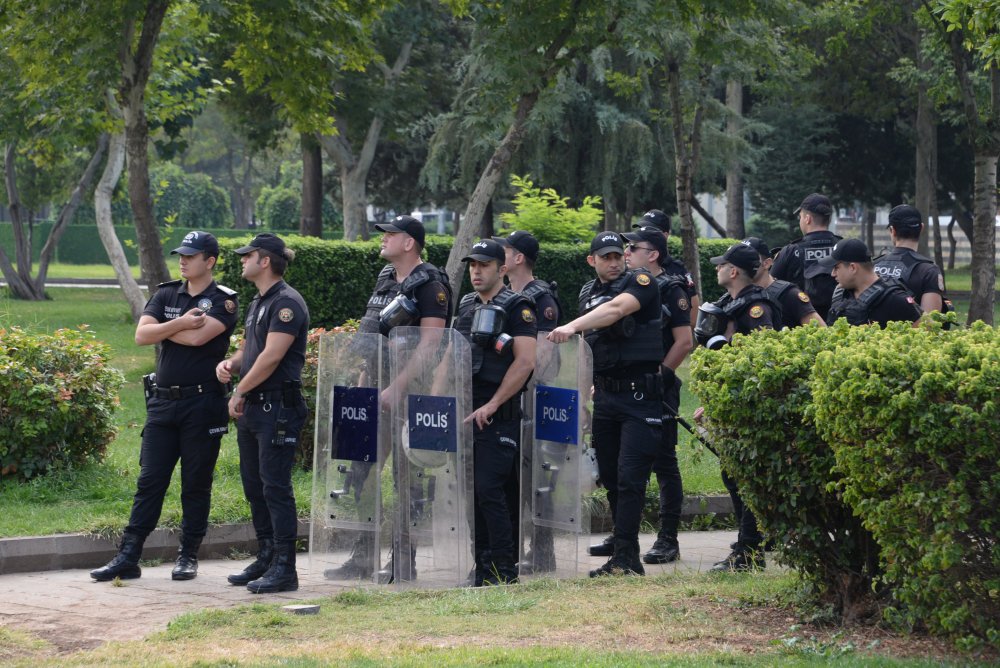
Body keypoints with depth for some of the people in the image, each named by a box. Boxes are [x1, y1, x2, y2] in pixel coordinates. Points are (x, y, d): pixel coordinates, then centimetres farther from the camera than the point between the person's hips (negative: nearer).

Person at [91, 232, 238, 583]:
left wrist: (161, 330, -5)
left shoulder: (223, 301, -4)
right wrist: (179, 323, -13)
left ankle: (188, 556, 13)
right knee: (149, 481, 2)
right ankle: (128, 557, 1)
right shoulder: (166, 294, 11)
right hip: (163, 401, 4)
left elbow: (198, 337, -20)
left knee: (196, 484, 4)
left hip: (203, 404, -4)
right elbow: (142, 335, -1)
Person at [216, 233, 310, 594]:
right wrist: (230, 364, 4)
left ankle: (284, 568, -6)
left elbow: (271, 357, -19)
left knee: (275, 487, -9)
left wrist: (239, 392, -11)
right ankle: (265, 560, 22)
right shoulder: (258, 302, 18)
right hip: (251, 408, 10)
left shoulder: (287, 302, -13)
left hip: (278, 408, -10)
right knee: (254, 486, 13)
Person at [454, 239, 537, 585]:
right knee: (470, 491, 7)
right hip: (465, 413, 7)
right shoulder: (465, 306, 17)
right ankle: (483, 564, 14)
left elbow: (525, 362, -15)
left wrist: (492, 406, -18)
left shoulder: (516, 308, -6)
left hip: (498, 416, -7)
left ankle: (504, 569, -6)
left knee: (489, 490, -12)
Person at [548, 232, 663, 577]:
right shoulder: (588, 293, 14)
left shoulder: (640, 281, -6)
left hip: (639, 396, -7)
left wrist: (572, 326, -38)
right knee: (610, 477, 8)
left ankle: (626, 557, -14)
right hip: (605, 397, 7)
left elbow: (616, 309, -26)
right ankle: (624, 554, 15)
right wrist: (596, 383, 13)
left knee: (630, 478, -12)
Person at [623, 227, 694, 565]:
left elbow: (685, 342, -11)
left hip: (658, 390, -7)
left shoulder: (671, 290, -7)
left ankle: (668, 540, -1)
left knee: (664, 464, -4)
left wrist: (659, 375, -13)